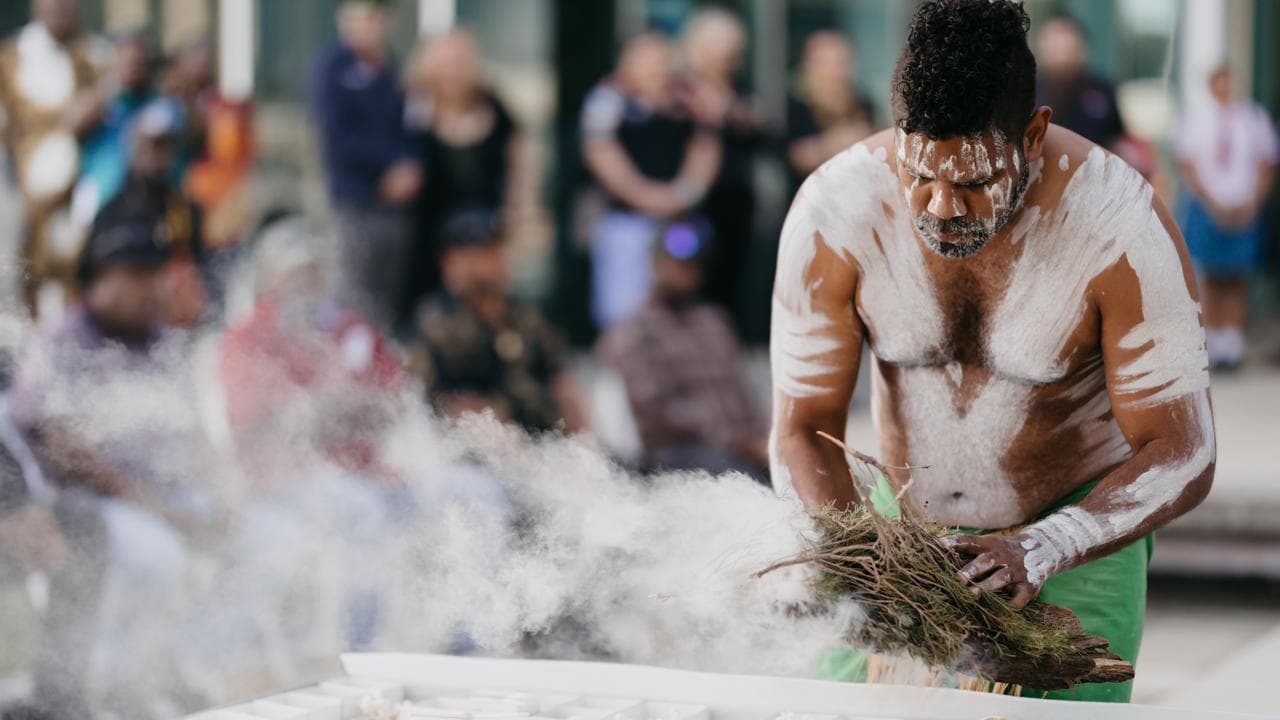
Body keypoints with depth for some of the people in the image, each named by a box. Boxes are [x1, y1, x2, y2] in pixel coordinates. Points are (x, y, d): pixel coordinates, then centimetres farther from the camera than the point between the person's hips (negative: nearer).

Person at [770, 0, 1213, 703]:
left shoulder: (1122, 229, -25)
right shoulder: (833, 211, -19)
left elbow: (1181, 455, -21)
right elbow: (803, 429, -12)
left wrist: (1041, 550, -37)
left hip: (1082, 531, -2)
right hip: (898, 530, 3)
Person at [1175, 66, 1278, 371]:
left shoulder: (1255, 118, 3)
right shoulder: (1196, 119, 3)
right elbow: (1188, 165, 1)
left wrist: (1251, 205, -7)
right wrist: (1213, 204, -9)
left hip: (1245, 211, 0)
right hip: (1207, 208, 0)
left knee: (1237, 280, 1)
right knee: (1212, 279, 1)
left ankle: (1234, 344, 2)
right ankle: (1215, 344, 5)